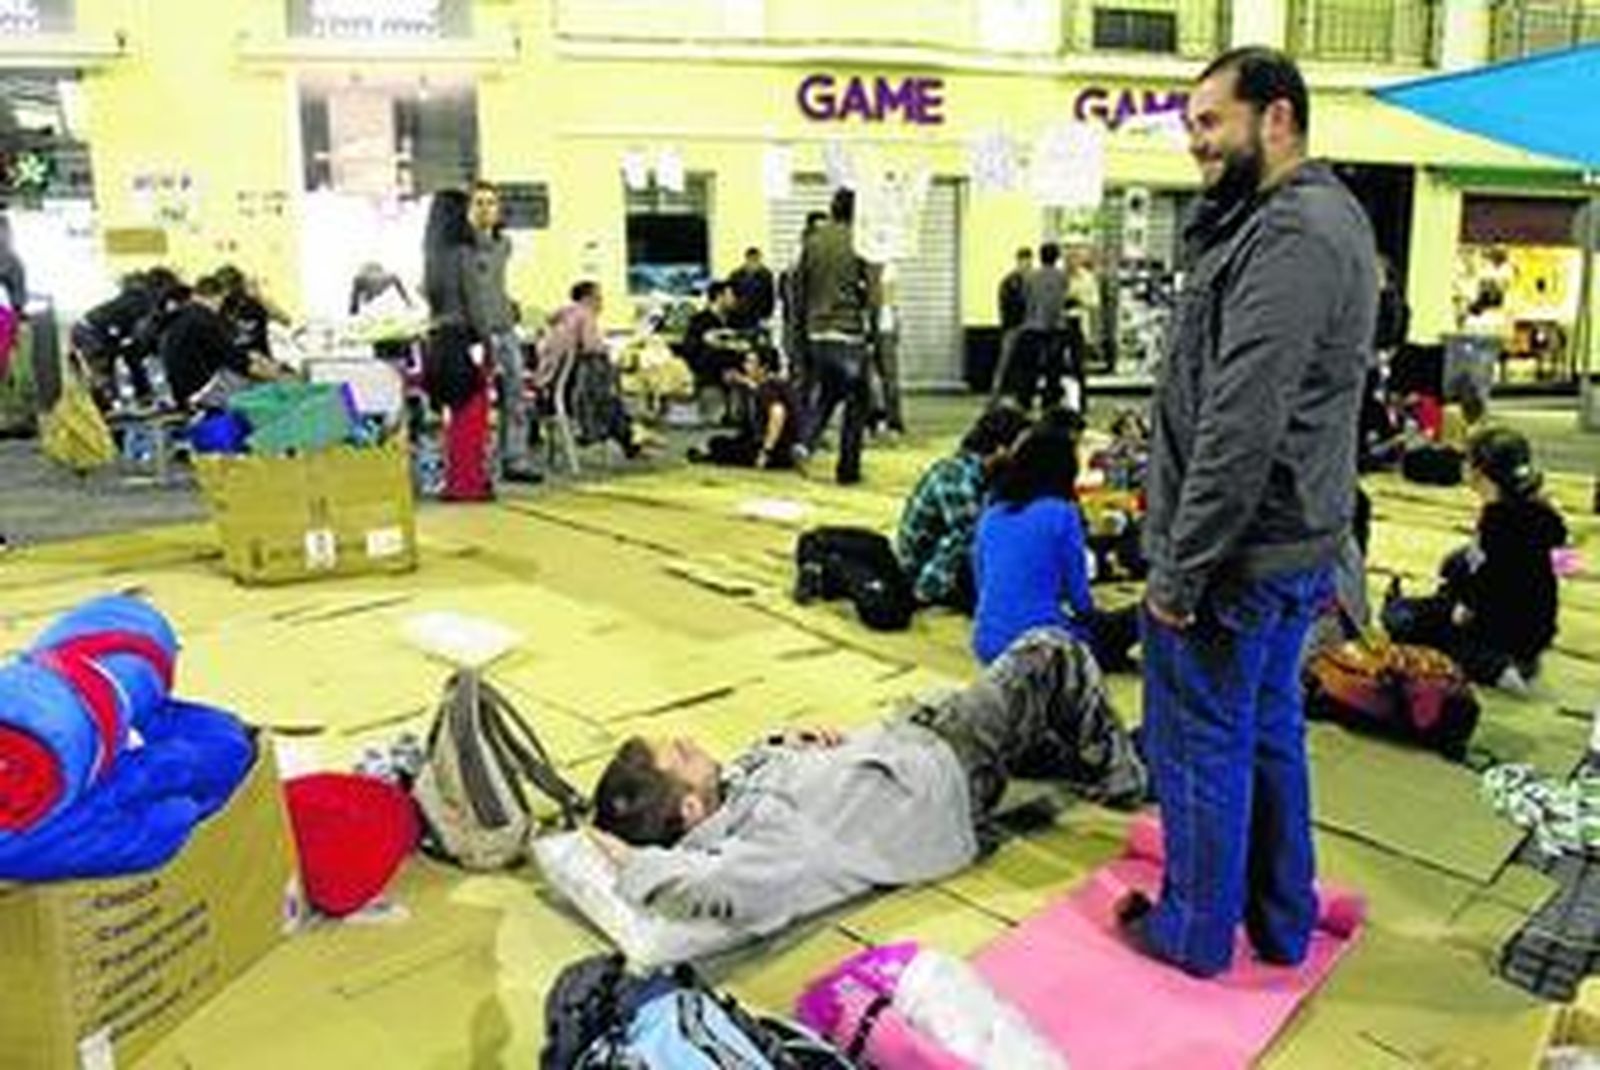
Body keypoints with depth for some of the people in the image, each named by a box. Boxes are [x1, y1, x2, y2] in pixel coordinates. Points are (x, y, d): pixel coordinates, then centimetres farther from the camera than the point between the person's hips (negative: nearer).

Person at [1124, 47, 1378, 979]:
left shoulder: (1288, 236, -20)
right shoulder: (1330, 218, 13)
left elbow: (1240, 428, -25)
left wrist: (1181, 569, -21)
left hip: (1239, 554, -10)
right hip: (1299, 545, 10)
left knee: (1202, 743, 5)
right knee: (1270, 733, 20)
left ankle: (1196, 929, 23)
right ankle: (1282, 920, 35)